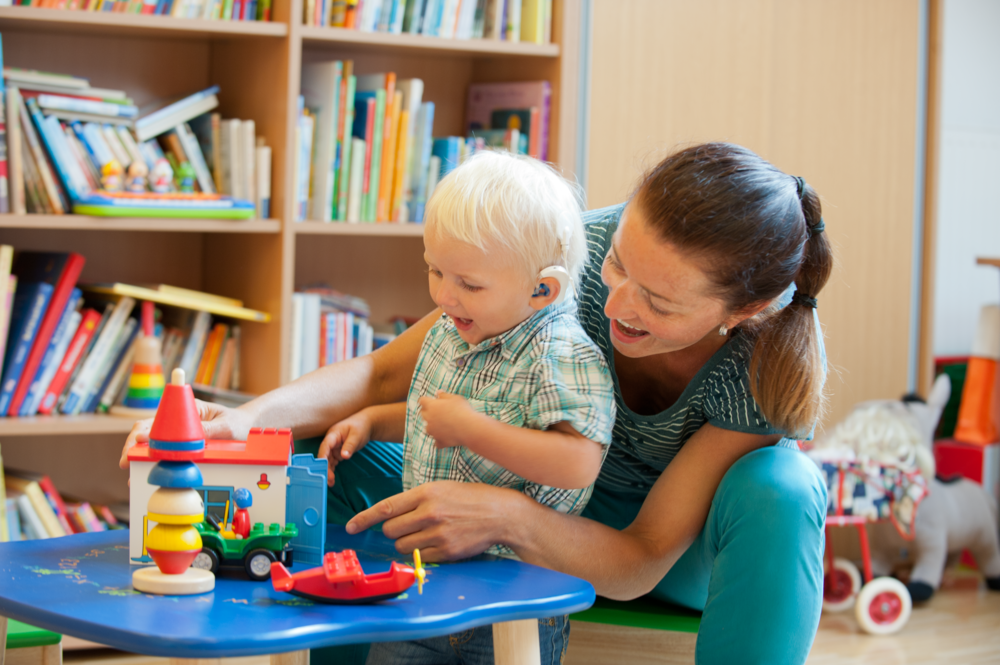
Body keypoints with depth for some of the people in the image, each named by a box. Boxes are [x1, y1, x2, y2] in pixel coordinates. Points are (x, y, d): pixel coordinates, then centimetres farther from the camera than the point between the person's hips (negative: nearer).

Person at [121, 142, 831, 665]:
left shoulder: (772, 364, -32)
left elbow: (639, 564, -30)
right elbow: (386, 374, -20)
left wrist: (509, 518, -49)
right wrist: (247, 417, -36)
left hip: (685, 540, -2)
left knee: (779, 492, -39)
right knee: (321, 448, -21)